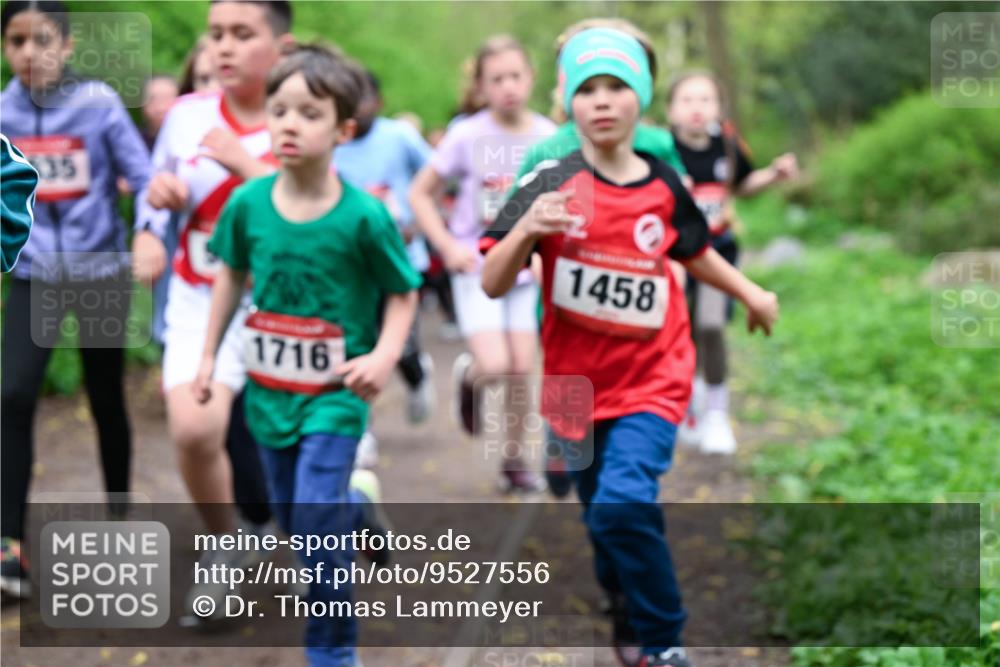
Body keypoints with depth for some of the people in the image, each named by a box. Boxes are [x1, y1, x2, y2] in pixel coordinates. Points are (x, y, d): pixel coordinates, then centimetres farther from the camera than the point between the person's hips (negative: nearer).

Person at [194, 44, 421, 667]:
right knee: (292, 519, 17)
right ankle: (351, 509, 52)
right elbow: (232, 276, 10)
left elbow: (404, 293, -5)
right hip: (271, 389, 5)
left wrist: (384, 356, -20)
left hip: (335, 394, -4)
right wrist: (209, 356, 14)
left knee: (317, 525, -11)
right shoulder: (249, 202, -7)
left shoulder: (364, 215, -17)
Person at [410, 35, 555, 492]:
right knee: (494, 366, -15)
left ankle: (514, 460, 18)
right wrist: (448, 246, -12)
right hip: (476, 266, -2)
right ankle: (468, 375, 22)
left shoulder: (549, 138, -4)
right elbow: (421, 193, -2)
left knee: (522, 369, 0)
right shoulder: (467, 136, -11)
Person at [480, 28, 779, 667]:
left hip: (651, 380, -1)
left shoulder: (663, 184, -2)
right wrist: (527, 230, -33)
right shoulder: (552, 184, -10)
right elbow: (493, 285, -17)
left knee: (624, 502, -22)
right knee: (605, 520, 15)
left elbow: (695, 250, 20)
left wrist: (751, 292, 27)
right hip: (577, 385, 1)